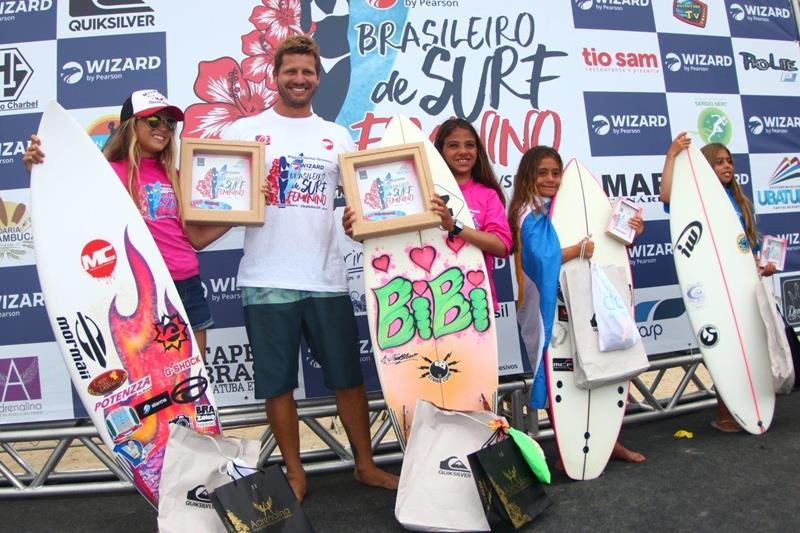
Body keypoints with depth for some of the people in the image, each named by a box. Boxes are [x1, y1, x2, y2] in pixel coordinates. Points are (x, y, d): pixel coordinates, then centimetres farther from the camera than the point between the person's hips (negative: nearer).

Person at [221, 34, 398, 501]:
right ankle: (295, 474, 25)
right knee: (278, 383, 7)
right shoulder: (245, 130, 6)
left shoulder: (337, 136, 13)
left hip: (326, 279, 2)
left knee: (350, 377, 9)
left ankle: (365, 464, 27)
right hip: (267, 281, -1)